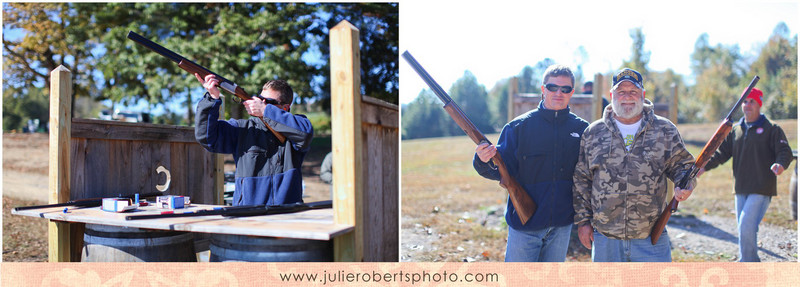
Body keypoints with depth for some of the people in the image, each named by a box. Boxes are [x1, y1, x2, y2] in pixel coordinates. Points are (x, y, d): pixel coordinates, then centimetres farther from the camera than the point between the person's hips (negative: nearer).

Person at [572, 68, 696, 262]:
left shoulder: (665, 131, 4)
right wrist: (582, 221, 4)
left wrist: (685, 184, -12)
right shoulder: (593, 133, 5)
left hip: (652, 238, 0)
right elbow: (581, 181, 7)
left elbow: (682, 164, 11)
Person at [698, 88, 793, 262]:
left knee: (746, 226, -15)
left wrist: (781, 164, -29)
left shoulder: (771, 129, -1)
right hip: (741, 189, 6)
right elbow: (722, 153, 13)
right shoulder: (735, 130, 14)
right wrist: (705, 166, -2)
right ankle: (753, 262, 25)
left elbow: (785, 151, -7)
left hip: (762, 189, -6)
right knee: (743, 228, 10)